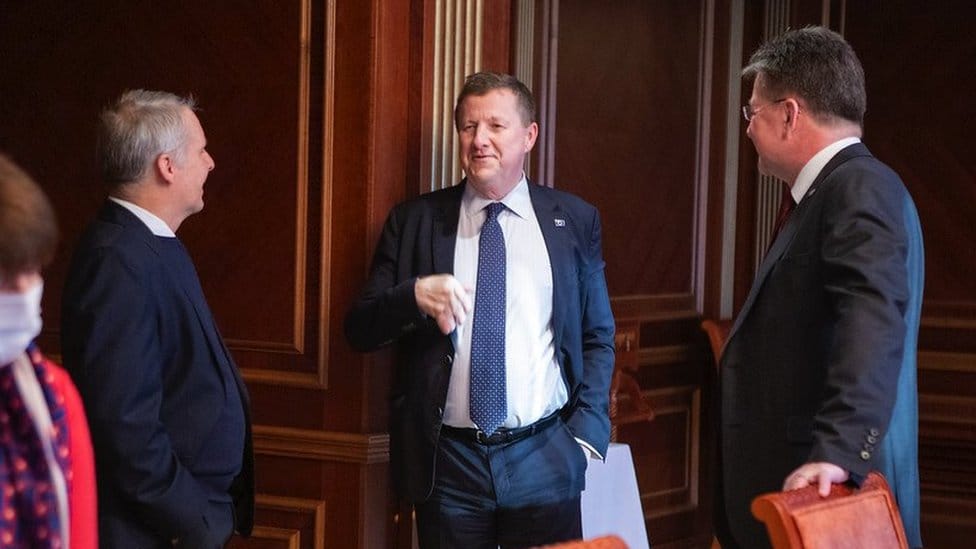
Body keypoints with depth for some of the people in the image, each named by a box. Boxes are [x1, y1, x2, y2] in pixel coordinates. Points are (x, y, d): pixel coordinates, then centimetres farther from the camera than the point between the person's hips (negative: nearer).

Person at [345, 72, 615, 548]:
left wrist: (588, 436, -2)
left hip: (545, 457, 0)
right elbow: (359, 330, 2)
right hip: (447, 459, 0)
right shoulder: (415, 221, 4)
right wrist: (414, 294, -18)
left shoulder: (574, 221, 5)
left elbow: (598, 339, 10)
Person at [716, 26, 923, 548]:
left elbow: (872, 326, -27)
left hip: (835, 489, -9)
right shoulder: (830, 191, 17)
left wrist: (838, 450, -35)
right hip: (796, 485, 9)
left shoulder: (861, 187, -14)